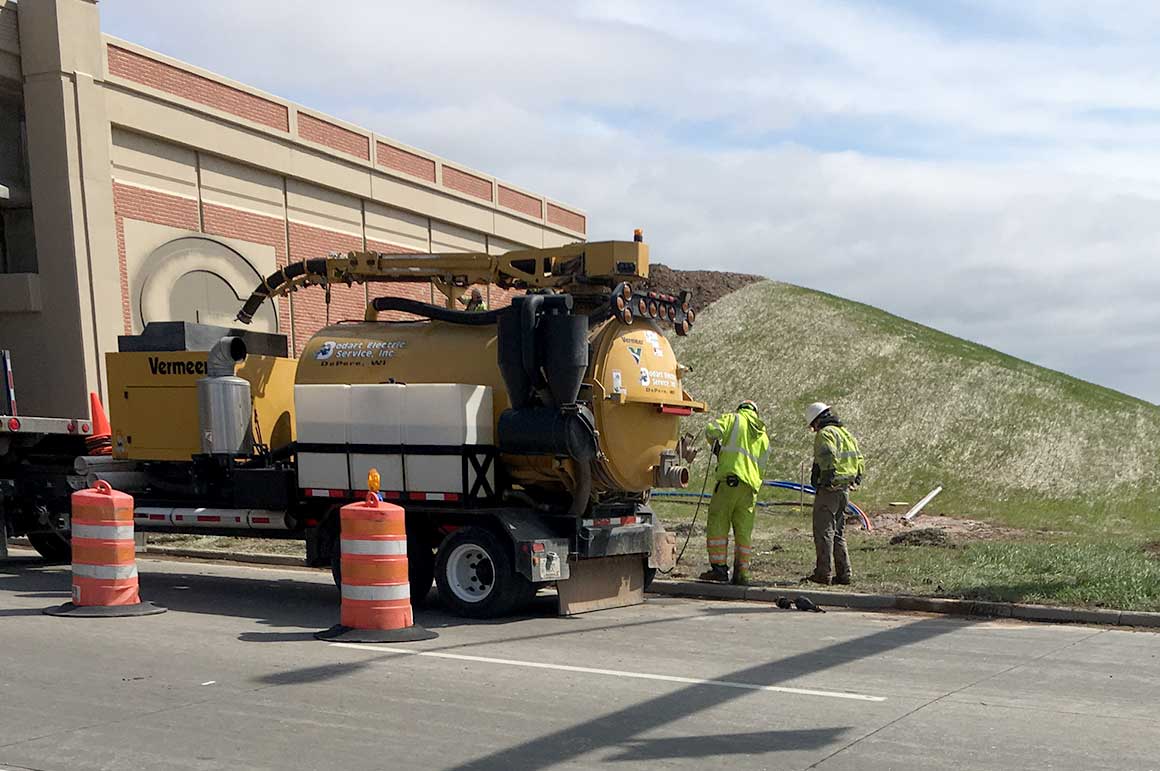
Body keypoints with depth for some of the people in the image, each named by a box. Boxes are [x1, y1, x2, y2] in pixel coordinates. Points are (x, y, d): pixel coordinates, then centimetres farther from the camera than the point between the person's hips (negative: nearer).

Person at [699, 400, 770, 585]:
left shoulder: (734, 419, 7)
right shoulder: (763, 436, 23)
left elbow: (712, 430, -10)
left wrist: (716, 443, 12)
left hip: (730, 478, -5)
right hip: (751, 485, 5)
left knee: (718, 523, -1)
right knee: (744, 530, 8)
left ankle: (719, 568, -6)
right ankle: (741, 573, 7)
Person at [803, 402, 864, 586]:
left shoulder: (825, 434, -10)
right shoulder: (846, 434, 18)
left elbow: (829, 457, -27)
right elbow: (860, 461, 18)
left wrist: (826, 478, -25)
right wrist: (856, 480, 18)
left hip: (828, 489, -9)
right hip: (845, 490, 9)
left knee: (824, 532, -4)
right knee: (838, 533, 15)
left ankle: (823, 573, -3)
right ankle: (844, 574, 15)